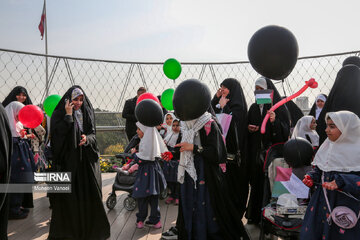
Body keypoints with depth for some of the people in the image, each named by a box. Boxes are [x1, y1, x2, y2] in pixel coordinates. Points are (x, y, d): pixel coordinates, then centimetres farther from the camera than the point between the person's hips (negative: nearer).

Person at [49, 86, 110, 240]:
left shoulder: (87, 113, 11)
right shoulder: (59, 114, 1)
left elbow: (92, 134, 9)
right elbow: (58, 134, -14)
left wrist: (87, 139, -13)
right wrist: (68, 115, -15)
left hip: (86, 160, 3)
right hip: (68, 159, -3)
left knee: (88, 191, 4)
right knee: (69, 194, -1)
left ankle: (91, 227, 16)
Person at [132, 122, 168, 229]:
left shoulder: (145, 142, -19)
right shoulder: (154, 140, 8)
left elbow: (140, 160, -20)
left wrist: (134, 153, 0)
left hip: (146, 173, -9)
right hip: (154, 169, 9)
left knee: (142, 197, 5)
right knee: (153, 198, 13)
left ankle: (140, 220, 16)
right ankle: (155, 220, 20)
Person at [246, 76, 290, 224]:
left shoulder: (279, 107, -2)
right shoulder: (253, 108, 12)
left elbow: (286, 131, -8)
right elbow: (248, 128, 21)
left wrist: (275, 121, -25)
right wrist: (249, 128, -2)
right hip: (256, 152, 4)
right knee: (256, 183, 8)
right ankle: (255, 216, 21)